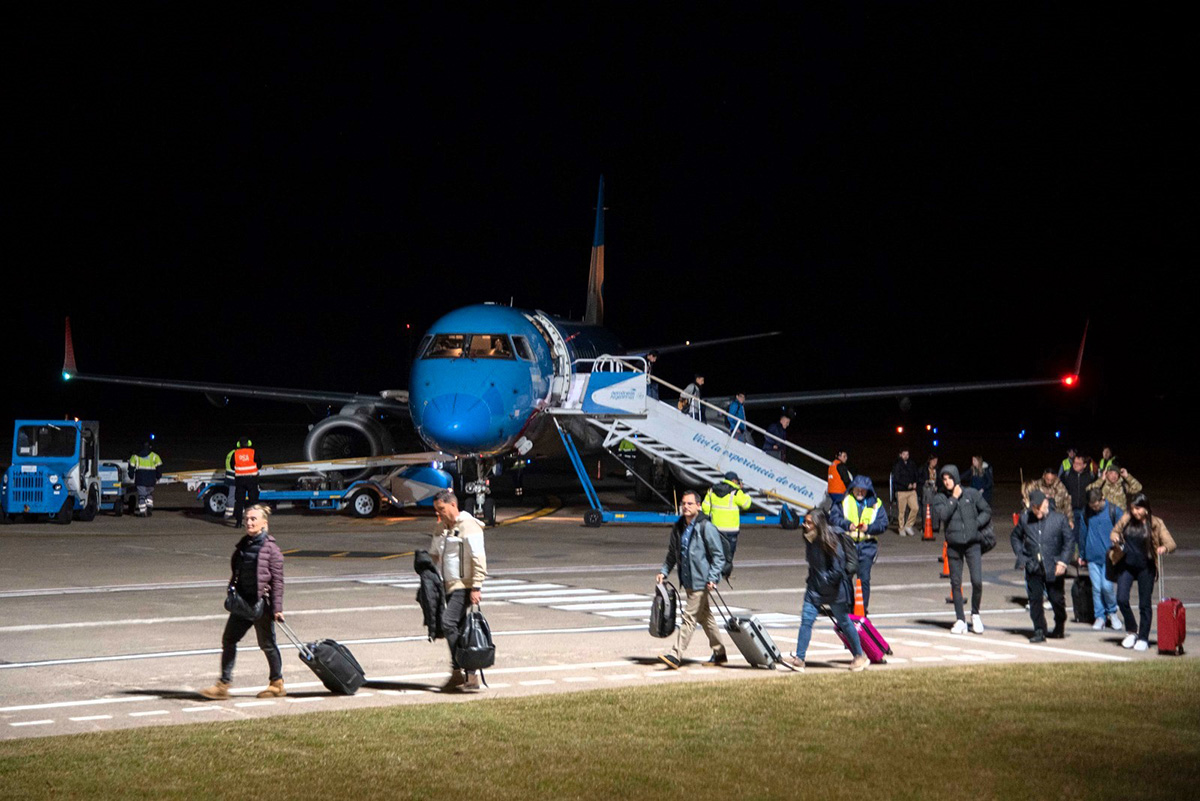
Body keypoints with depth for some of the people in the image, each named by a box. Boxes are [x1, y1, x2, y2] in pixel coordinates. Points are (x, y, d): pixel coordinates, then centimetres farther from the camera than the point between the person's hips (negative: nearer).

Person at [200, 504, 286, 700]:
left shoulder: (271, 548, -10)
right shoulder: (243, 545, 10)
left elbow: (277, 580, -11)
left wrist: (277, 608, -14)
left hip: (261, 603, -7)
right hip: (242, 602, 7)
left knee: (267, 643, 4)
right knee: (228, 639, 2)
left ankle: (277, 683, 20)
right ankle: (223, 684, 6)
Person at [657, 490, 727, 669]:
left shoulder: (706, 527, -11)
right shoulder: (678, 528, 10)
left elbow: (719, 556, -11)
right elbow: (672, 553, 21)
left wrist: (712, 578, -18)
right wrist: (664, 571, 9)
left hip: (701, 582, -8)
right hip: (688, 581, 8)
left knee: (689, 617, -11)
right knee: (705, 617, 16)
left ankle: (676, 655, -13)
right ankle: (719, 653, 27)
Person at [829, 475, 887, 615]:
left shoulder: (876, 504, 7)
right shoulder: (844, 501, 5)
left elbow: (883, 524, 2)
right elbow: (833, 517, -2)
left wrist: (869, 528, -15)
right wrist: (847, 524, -17)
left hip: (867, 545, 0)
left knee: (864, 577, -4)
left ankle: (863, 609, 4)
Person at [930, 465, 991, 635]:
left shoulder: (971, 493, 3)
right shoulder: (940, 498, 4)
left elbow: (987, 511, 9)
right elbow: (941, 515, -13)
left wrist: (976, 524, -6)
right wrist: (954, 498, -10)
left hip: (973, 543, -1)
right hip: (953, 545, 1)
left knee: (977, 581, -10)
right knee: (956, 583, 4)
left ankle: (975, 614, 14)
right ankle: (960, 620, 14)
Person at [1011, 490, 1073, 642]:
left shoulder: (1059, 518, -3)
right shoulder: (1025, 518, 3)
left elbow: (1069, 541, 1)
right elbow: (1015, 537, 17)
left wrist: (1063, 561, -8)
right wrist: (1021, 556, 5)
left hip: (1053, 567, -2)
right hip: (1033, 567, 2)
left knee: (1057, 599, 6)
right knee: (1035, 599, -3)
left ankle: (1059, 628, 27)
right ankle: (1039, 631, 4)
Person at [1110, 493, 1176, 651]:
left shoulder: (1156, 524, -7)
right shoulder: (1126, 519, 0)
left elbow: (1171, 543, -10)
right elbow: (1115, 531, 16)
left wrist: (1164, 548, -33)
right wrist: (1114, 538, -8)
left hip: (1146, 568, -2)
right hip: (1126, 565, 2)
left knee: (1144, 604, 3)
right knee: (1121, 599, -7)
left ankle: (1143, 638, 15)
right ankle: (1131, 631, 16)